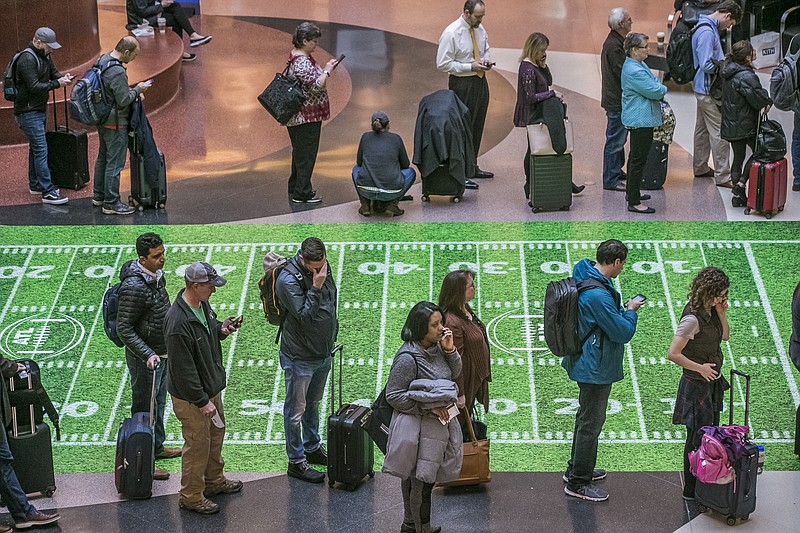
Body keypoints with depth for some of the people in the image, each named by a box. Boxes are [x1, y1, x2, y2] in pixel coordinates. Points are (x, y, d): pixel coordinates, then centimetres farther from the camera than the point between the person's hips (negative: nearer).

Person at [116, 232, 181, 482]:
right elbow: (124, 329, -25)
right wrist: (148, 355, -32)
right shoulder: (134, 287, -28)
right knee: (145, 408, 3)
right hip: (144, 358, -9)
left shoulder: (156, 275, 1)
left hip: (162, 353, 9)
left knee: (158, 403, 24)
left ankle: (157, 447, 41)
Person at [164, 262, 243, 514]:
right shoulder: (178, 323, -32)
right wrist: (202, 401, -23)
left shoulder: (202, 305, -3)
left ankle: (214, 481, 45)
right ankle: (191, 496, 22)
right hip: (191, 397, -9)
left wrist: (221, 329, -4)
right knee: (198, 444, 5)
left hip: (212, 387, 10)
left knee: (216, 434, 25)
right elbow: (183, 370, -28)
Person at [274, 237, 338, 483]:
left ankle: (312, 448, 38)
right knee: (296, 410, 4)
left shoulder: (324, 267, -2)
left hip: (323, 352, 8)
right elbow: (305, 317, -29)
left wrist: (331, 338, 17)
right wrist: (316, 287, -34)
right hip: (299, 357, -7)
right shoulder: (288, 280, -25)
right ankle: (296, 461, 13)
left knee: (313, 403, 23)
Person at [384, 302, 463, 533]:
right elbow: (393, 395, -18)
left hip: (440, 423, 8)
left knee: (422, 479, 18)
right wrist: (429, 407, -20)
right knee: (420, 481, 2)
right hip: (418, 429, -8)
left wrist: (450, 350, -7)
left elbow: (454, 373, 13)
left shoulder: (436, 348, 2)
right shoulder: (408, 358, -22)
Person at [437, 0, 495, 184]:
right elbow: (442, 64, -16)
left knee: (477, 127, 15)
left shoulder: (480, 29, 4)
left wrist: (486, 60, -2)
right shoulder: (451, 33, -17)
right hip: (462, 84, -8)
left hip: (480, 81, 8)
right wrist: (470, 67, -20)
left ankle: (472, 167, 28)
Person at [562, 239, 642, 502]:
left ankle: (577, 468, 39)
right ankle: (578, 482, 11)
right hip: (596, 369, -11)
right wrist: (631, 311, -9)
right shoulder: (598, 295, -30)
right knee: (591, 422, 1)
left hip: (586, 363, 11)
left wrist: (622, 309, 7)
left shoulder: (584, 280, 3)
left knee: (586, 416, 24)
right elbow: (623, 332, -24)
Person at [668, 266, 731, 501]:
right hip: (696, 385, -9)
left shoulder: (711, 311, 0)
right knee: (698, 438, 1)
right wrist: (700, 368, -19)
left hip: (713, 382, 9)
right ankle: (691, 490, 13)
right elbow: (673, 354, -28)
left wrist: (721, 314, -4)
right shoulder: (693, 318, -26)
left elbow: (724, 336, 14)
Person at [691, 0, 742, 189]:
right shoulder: (707, 32, -22)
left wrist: (722, 62, 7)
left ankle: (700, 167, 31)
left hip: (702, 88, 11)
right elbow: (707, 65, -25)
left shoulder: (709, 29, 11)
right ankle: (722, 176, -4)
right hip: (708, 90, -11)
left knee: (703, 129, 20)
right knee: (719, 133, -7)